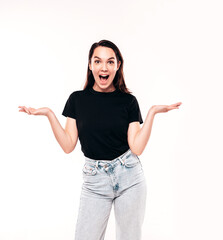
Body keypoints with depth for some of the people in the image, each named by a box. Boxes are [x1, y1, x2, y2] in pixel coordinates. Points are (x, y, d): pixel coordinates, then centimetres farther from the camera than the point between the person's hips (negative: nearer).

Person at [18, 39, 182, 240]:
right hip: (95, 179, 0)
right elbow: (68, 146, -2)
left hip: (129, 177, 0)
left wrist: (152, 112, -12)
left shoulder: (128, 101, -1)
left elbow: (137, 148, -8)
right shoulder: (77, 99, 1)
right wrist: (49, 114, -10)